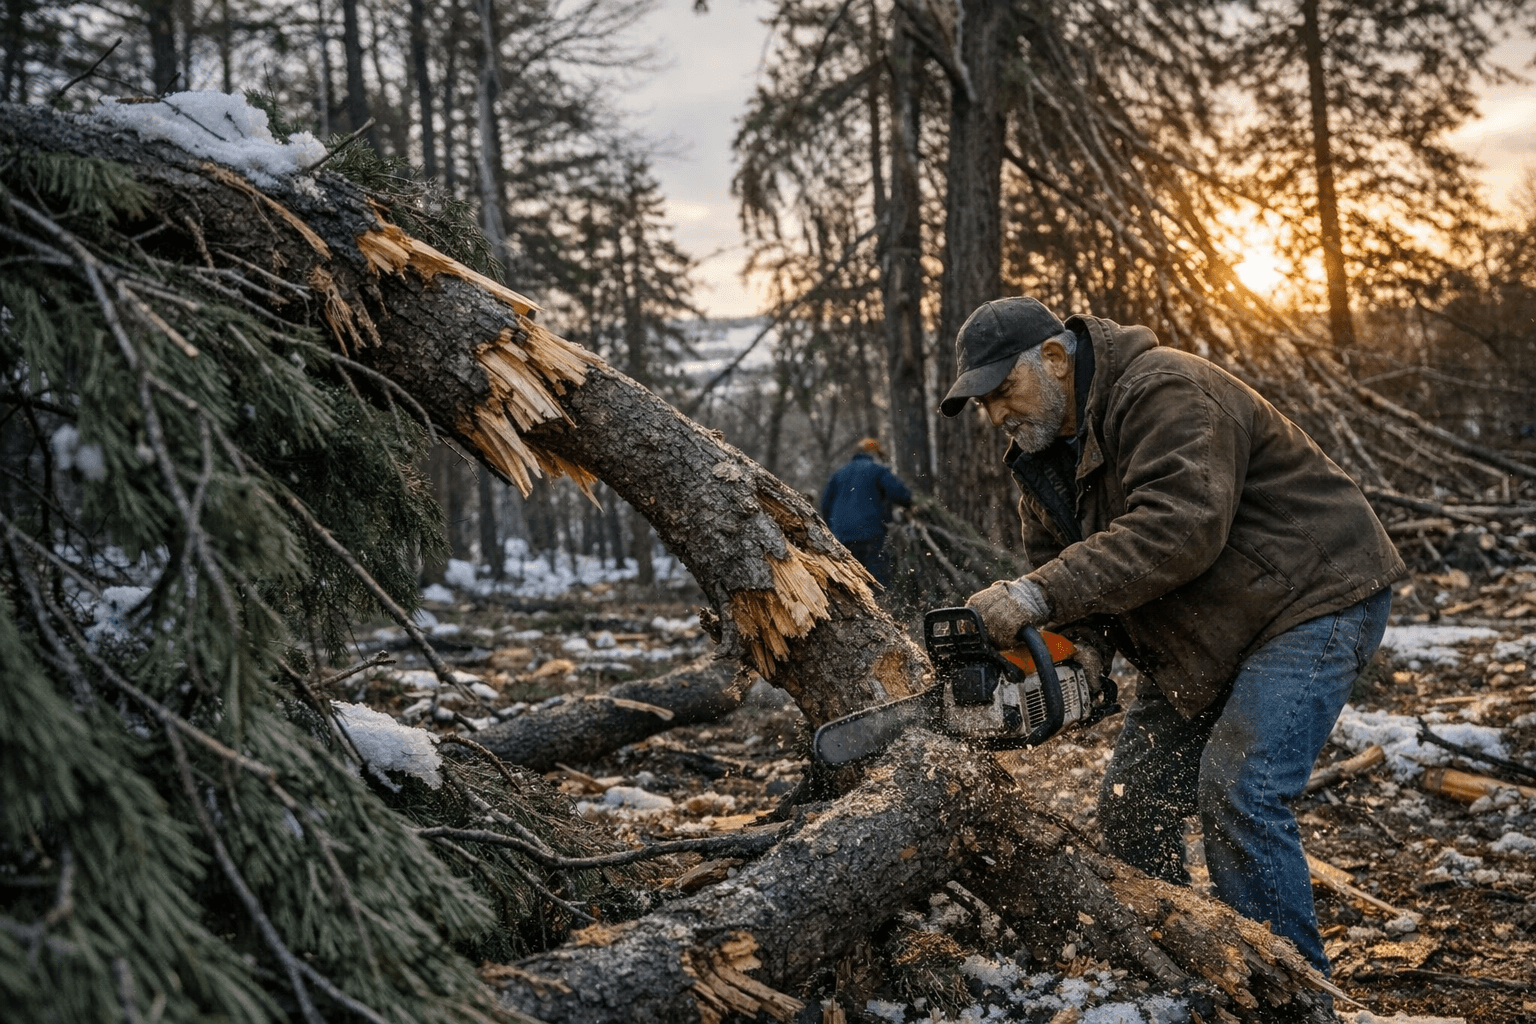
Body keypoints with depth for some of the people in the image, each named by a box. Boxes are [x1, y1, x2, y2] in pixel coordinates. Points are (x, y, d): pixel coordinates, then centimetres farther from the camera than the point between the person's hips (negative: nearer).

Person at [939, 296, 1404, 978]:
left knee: (1238, 796, -20)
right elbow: (1056, 558, 5)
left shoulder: (1163, 393, -24)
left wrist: (1039, 597, -40)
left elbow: (1178, 526, -37)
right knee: (1132, 804, 5)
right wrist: (1068, 639, -16)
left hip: (1315, 599, -9)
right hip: (1193, 644, 9)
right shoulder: (1041, 450, 5)